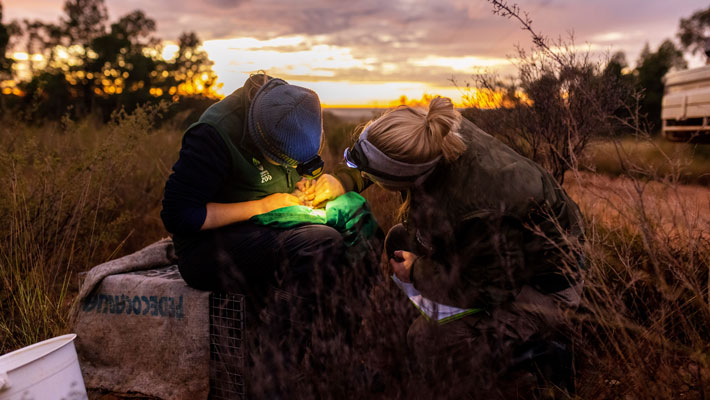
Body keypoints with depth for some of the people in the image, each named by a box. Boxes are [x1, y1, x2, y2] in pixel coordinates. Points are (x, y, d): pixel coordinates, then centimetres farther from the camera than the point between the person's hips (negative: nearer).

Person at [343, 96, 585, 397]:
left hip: (542, 286, -9)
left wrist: (417, 272, -14)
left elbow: (487, 292, -26)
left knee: (428, 343, -15)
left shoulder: (479, 212, -42)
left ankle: (541, 346, 0)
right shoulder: (442, 133, -19)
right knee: (400, 239, 9)